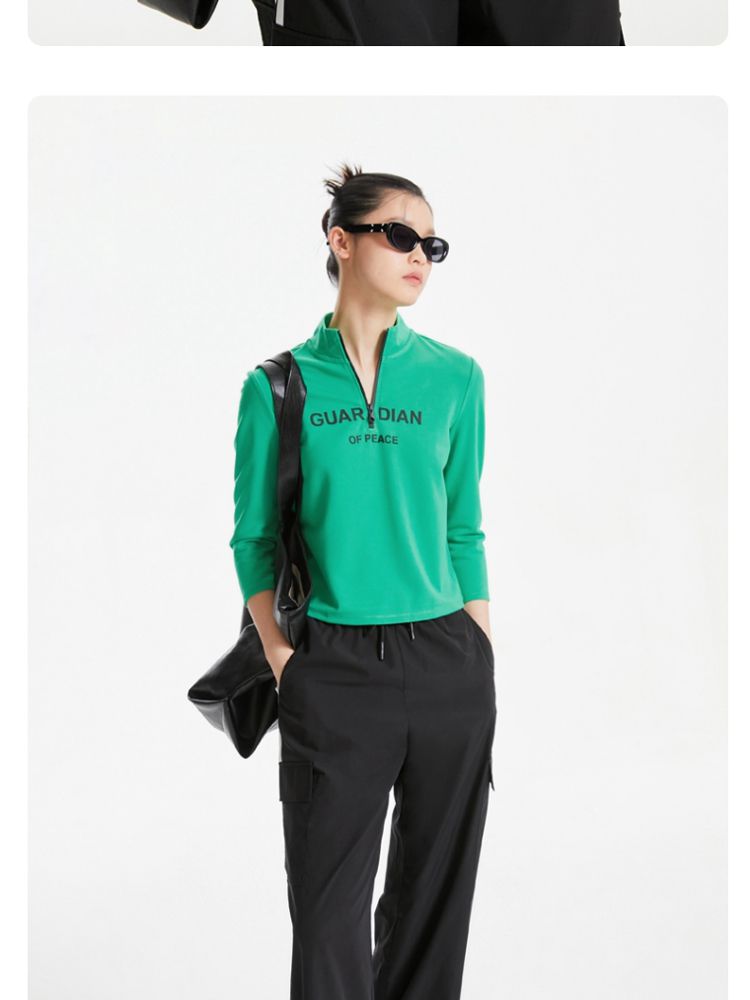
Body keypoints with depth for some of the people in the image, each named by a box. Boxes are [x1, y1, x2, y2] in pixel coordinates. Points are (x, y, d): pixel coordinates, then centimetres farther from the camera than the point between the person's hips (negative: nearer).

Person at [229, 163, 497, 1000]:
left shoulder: (455, 378, 5)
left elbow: (463, 531, 10)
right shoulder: (280, 386, 0)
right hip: (334, 670, -2)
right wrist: (284, 661, -6)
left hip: (448, 664, 2)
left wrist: (481, 662, 7)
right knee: (330, 901, 5)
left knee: (436, 887, 12)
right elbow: (255, 540, 3)